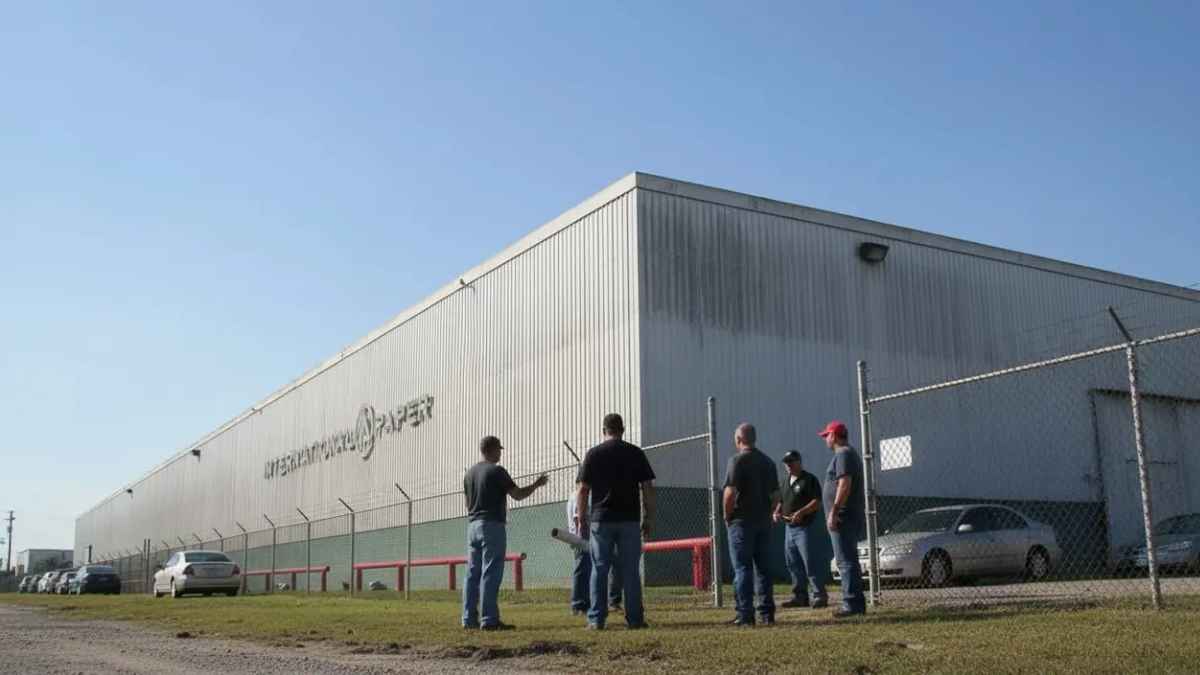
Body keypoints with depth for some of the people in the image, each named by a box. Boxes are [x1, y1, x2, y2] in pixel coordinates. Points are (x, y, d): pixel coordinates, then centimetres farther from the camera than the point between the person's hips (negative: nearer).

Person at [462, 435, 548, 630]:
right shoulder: (497, 471, -9)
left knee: (473, 573, 8)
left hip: (472, 525, 7)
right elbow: (518, 495, -8)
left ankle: (469, 618, 9)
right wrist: (536, 484, 6)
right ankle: (489, 619, -8)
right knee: (491, 574, -7)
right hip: (492, 526, -7)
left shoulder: (470, 473, 14)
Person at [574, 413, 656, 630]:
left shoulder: (593, 454, 2)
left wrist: (581, 519, 8)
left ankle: (596, 619, 3)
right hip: (630, 519, 1)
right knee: (631, 570, 4)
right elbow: (647, 488, 2)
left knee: (599, 569, 4)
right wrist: (649, 517, 8)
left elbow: (583, 490, 1)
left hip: (600, 520, 0)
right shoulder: (636, 453, 4)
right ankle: (635, 619, 5)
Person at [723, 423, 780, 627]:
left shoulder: (737, 460, -10)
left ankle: (745, 615, -3)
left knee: (743, 569, -2)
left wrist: (727, 516, -5)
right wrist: (767, 514, 16)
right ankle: (767, 614, 11)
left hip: (742, 521, -6)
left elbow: (730, 492, -17)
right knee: (764, 568, 10)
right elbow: (776, 495, 12)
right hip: (764, 522, 6)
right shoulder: (768, 462, 11)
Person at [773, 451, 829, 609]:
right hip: (790, 528, 8)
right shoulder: (787, 481, 17)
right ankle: (799, 596, 17)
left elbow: (817, 502, -16)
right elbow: (781, 501, 26)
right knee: (793, 565, 10)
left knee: (811, 563, -9)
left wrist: (801, 512, -28)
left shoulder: (809, 480, -7)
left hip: (806, 527, -8)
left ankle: (819, 596, -5)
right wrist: (777, 512, 5)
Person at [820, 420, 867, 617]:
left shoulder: (843, 454, -12)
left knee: (846, 561, -10)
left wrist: (833, 511, -24)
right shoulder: (852, 453, 21)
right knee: (850, 561, 14)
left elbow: (845, 484, -23)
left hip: (843, 518, -11)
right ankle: (857, 603, 18)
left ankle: (852, 604, -12)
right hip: (852, 518, 11)